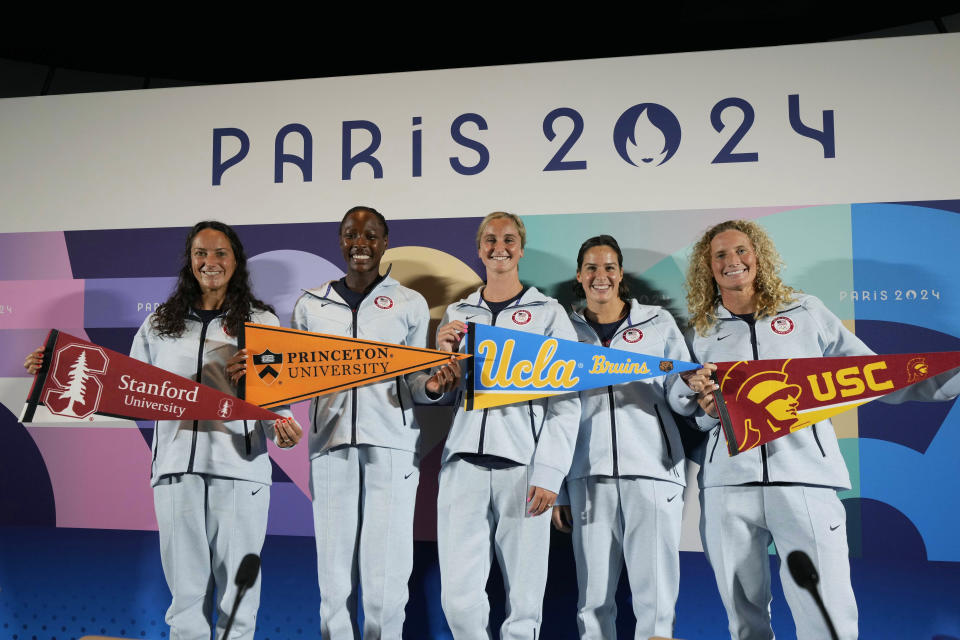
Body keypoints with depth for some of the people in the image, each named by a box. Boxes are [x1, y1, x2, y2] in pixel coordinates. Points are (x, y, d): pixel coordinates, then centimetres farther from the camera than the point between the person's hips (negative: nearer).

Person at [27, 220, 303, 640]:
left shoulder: (261, 322, 7)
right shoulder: (159, 324, 15)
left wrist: (281, 427, -16)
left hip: (240, 464, -2)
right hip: (176, 464, 2)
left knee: (237, 585, 3)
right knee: (185, 587, 9)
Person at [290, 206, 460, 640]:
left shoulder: (410, 304, 9)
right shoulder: (311, 305, 12)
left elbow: (413, 384, 10)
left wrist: (432, 387, -12)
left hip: (391, 444, -1)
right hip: (331, 442, 2)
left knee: (386, 574, -1)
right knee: (333, 570, 5)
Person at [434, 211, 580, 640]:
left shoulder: (548, 313, 7)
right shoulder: (457, 314, 16)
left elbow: (567, 400, 1)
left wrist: (549, 473, -8)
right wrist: (443, 354, 0)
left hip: (522, 463, -2)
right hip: (464, 459, 3)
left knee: (524, 599, 0)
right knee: (458, 595, 0)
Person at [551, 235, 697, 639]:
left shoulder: (659, 323, 9)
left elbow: (680, 400, 5)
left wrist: (693, 387, -19)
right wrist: (555, 489, 8)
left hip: (652, 473, -1)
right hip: (588, 478, 1)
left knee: (656, 601, -4)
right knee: (593, 601, 5)